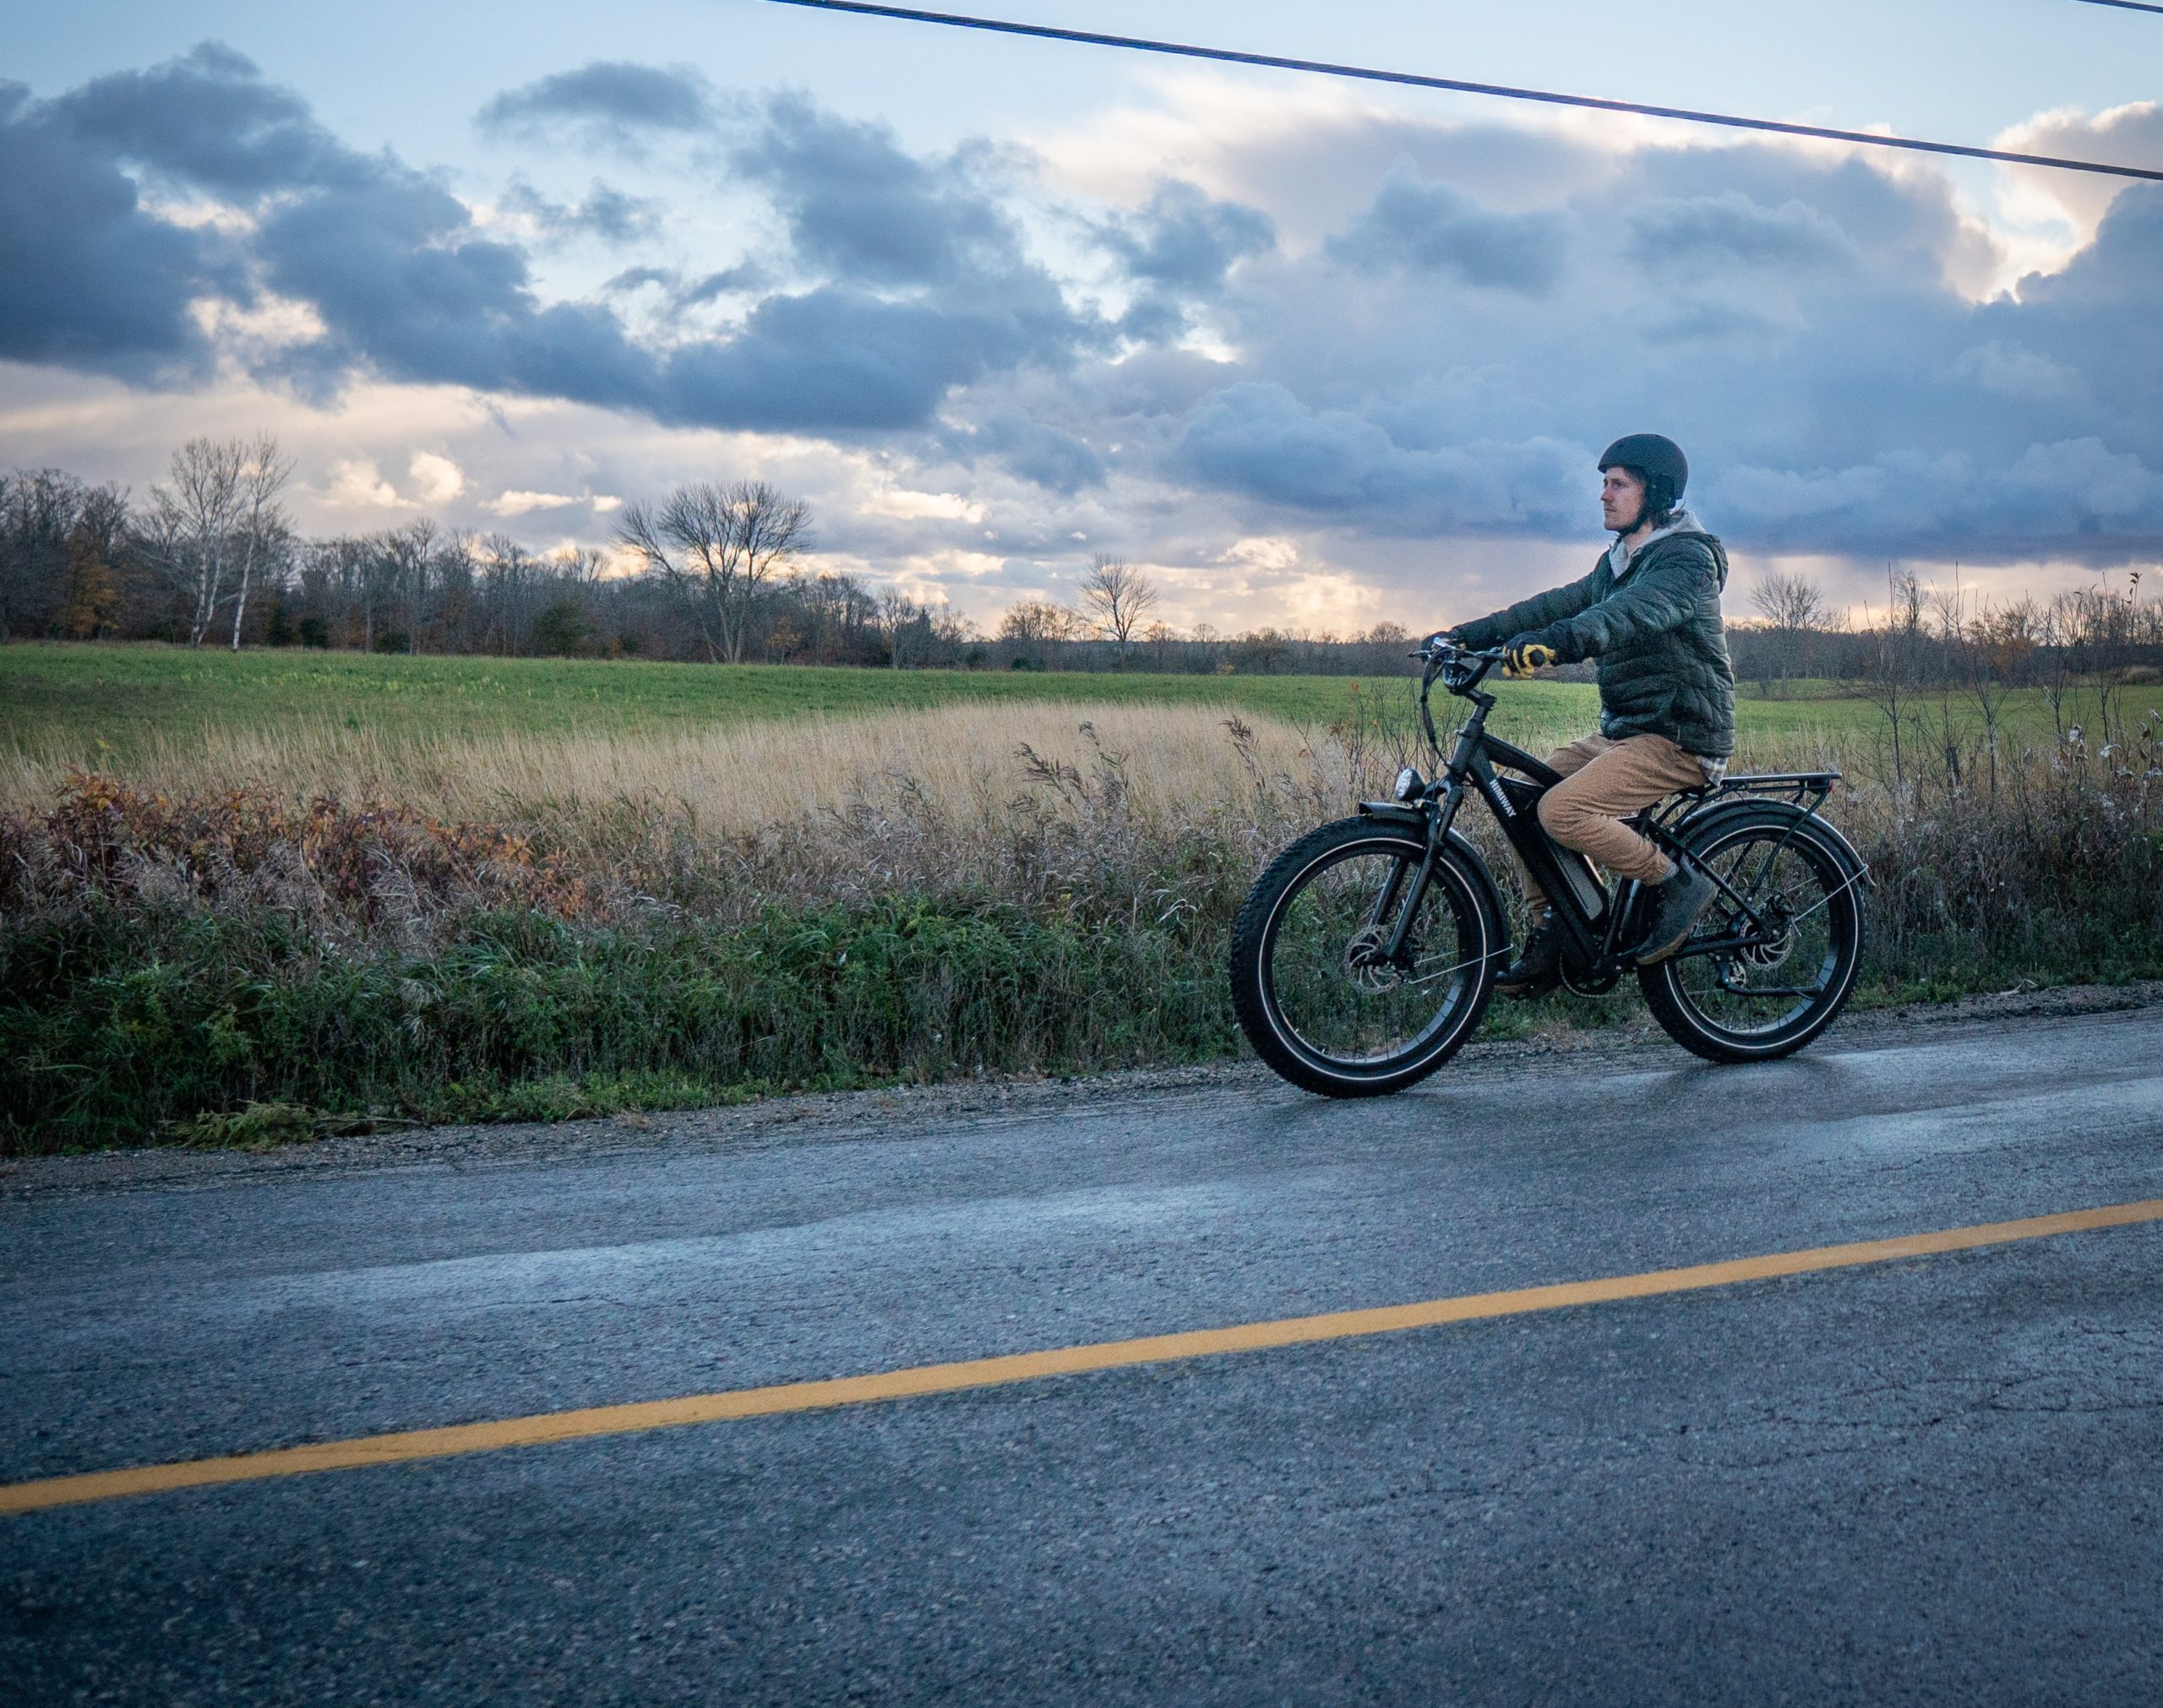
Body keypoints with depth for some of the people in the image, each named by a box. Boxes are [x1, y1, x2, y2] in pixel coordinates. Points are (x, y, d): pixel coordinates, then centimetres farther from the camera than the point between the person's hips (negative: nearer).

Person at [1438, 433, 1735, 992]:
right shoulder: (1619, 560, 16)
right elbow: (1562, 603, 12)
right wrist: (1472, 633, 1)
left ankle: (1678, 884, -7)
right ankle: (1547, 941, 8)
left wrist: (1556, 641, -50)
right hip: (1625, 730, 9)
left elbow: (1635, 613, -33)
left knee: (1562, 810, -25)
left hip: (1679, 736, -9)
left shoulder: (1689, 558, -14)